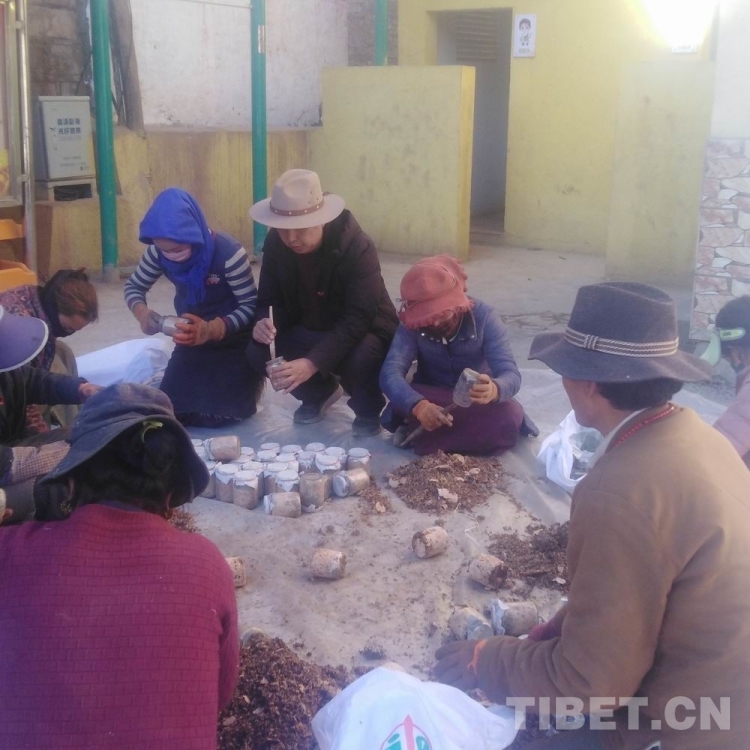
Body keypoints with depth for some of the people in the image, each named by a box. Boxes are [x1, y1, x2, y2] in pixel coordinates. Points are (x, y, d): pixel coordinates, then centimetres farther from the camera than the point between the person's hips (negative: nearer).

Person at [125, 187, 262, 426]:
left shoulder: (229, 253, -29)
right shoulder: (158, 252, -15)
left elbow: (251, 306, -24)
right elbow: (133, 286, 0)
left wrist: (212, 329, -42)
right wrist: (141, 312, -25)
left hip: (233, 338, -4)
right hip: (192, 335, 5)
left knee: (218, 413, -14)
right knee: (174, 407, -4)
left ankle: (246, 381, 19)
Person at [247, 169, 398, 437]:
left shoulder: (358, 248, -28)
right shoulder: (275, 245, -12)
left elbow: (358, 319, -35)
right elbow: (270, 300, -3)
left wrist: (312, 362, -47)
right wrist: (264, 322, -30)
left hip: (362, 332, -5)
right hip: (310, 332, 5)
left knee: (359, 360, -38)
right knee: (258, 351, -21)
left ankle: (368, 410, 0)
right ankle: (320, 392, 10)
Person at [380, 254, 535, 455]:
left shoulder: (484, 317, -21)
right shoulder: (412, 325, -18)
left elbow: (510, 374, -29)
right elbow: (390, 372, -31)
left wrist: (494, 390, -55)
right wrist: (418, 405, -52)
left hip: (477, 403, 0)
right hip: (431, 402, 0)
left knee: (511, 415, -34)